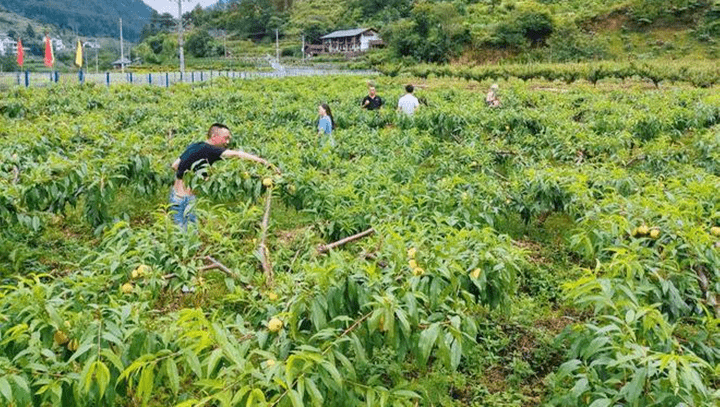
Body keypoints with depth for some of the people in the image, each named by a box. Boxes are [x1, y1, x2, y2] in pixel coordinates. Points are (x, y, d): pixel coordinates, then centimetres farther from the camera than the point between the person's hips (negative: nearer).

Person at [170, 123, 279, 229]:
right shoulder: (207, 150, -18)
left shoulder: (193, 147, 10)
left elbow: (174, 165, 19)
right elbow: (237, 154, -26)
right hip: (185, 199, -10)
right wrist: (265, 162, -28)